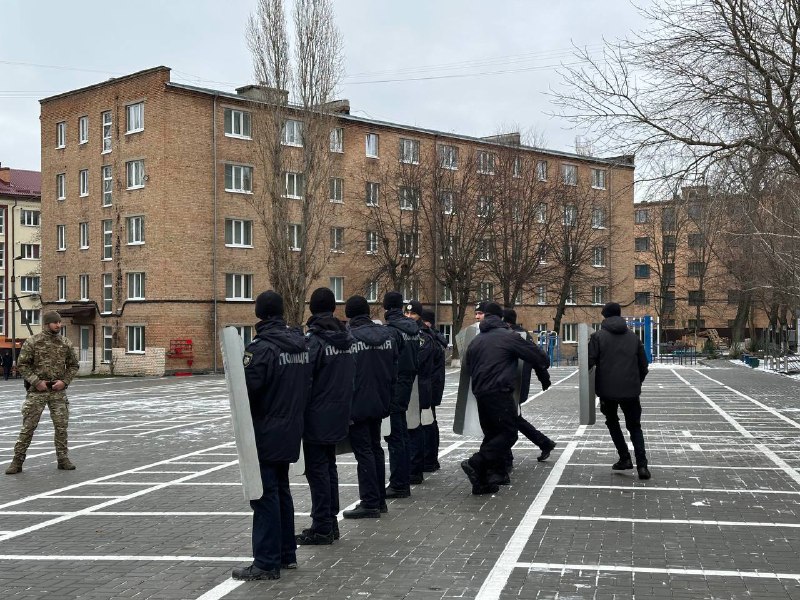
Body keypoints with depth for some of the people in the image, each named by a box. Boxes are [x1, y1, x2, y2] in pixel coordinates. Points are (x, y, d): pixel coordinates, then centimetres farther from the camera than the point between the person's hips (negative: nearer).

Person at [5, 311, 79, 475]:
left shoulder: (66, 343, 4)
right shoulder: (32, 342, -4)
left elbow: (73, 365, 10)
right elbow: (22, 364, -3)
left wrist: (65, 381, -5)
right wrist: (36, 381, -12)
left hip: (58, 391, 3)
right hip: (37, 390, -3)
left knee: (61, 426, 3)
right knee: (28, 426, -2)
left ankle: (63, 459, 15)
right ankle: (17, 461, 4)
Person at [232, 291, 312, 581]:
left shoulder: (261, 347, -19)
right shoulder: (300, 343, 6)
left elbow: (248, 391, -22)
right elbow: (307, 384, 13)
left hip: (266, 434, -8)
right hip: (291, 431, 8)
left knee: (265, 495, -3)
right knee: (282, 491, 18)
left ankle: (267, 562, 1)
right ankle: (287, 553, 26)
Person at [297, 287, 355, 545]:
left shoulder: (313, 340, -16)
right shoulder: (346, 338, 7)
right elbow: (352, 376, 12)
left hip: (317, 417, -7)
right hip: (338, 416, 7)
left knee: (317, 470, 0)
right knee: (329, 467, 17)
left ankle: (322, 528, 4)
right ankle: (331, 523, 24)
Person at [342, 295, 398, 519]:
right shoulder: (386, 335, 6)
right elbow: (394, 372, 10)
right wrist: (387, 400, 16)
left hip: (358, 405, -6)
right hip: (379, 403, 6)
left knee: (364, 452, -1)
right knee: (375, 448, 17)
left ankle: (370, 502, 0)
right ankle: (379, 499, 23)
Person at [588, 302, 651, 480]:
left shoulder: (598, 336, -4)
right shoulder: (633, 337, 7)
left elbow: (590, 362, -11)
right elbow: (643, 365, 9)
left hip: (608, 390, -2)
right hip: (631, 390, 2)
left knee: (612, 422, 21)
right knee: (635, 427, 12)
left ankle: (625, 458, 12)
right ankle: (641, 464, -4)